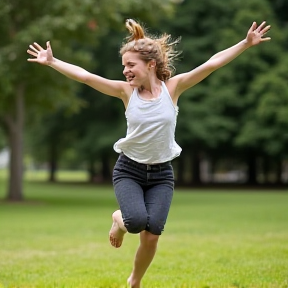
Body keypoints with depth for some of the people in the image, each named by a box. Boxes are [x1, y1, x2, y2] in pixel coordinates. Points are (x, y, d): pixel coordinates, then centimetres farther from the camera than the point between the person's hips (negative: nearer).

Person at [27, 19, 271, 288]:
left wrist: (246, 43, -18)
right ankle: (119, 219, 14)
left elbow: (212, 64, -14)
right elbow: (84, 75, -11)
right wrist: (51, 61, -16)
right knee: (136, 221, -27)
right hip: (129, 170, -1)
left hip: (161, 174, 1)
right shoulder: (126, 90, -7)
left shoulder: (172, 87, -7)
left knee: (151, 234, -12)